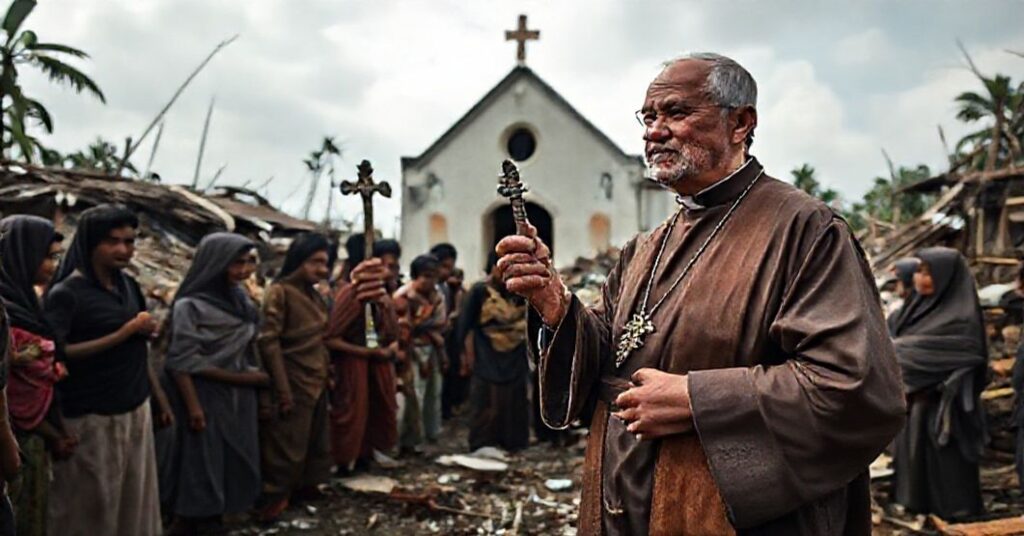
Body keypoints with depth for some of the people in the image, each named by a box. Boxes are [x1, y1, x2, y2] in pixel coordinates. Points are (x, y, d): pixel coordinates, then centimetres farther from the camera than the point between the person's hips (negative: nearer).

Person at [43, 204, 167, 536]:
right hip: (90, 418, -6)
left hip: (136, 410, 6)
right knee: (91, 507, 6)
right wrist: (124, 333, -22)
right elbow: (55, 353, -23)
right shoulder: (66, 293, -12)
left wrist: (160, 397, 12)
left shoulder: (128, 285, 8)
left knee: (134, 502, 14)